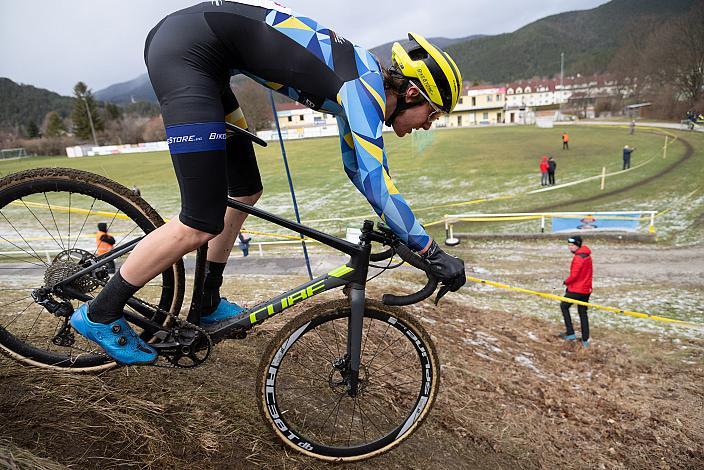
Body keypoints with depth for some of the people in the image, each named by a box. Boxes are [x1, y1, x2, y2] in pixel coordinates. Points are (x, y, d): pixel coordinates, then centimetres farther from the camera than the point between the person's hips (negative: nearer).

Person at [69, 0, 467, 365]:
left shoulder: (362, 80, 14)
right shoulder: (364, 85, -13)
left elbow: (360, 168, 24)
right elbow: (375, 180, -20)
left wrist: (397, 228, 27)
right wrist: (431, 251, -10)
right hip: (189, 48, -10)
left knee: (246, 192, 14)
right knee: (202, 226, -14)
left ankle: (207, 303, 28)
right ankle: (100, 314, 5)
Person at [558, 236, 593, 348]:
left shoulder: (578, 257, -19)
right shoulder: (587, 255, 9)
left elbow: (574, 275, -22)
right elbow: (588, 273, 15)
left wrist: (566, 282, -2)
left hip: (576, 289, -8)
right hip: (586, 289, 8)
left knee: (564, 306, 10)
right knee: (583, 313, 14)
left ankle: (570, 334, 7)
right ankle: (585, 340, 18)